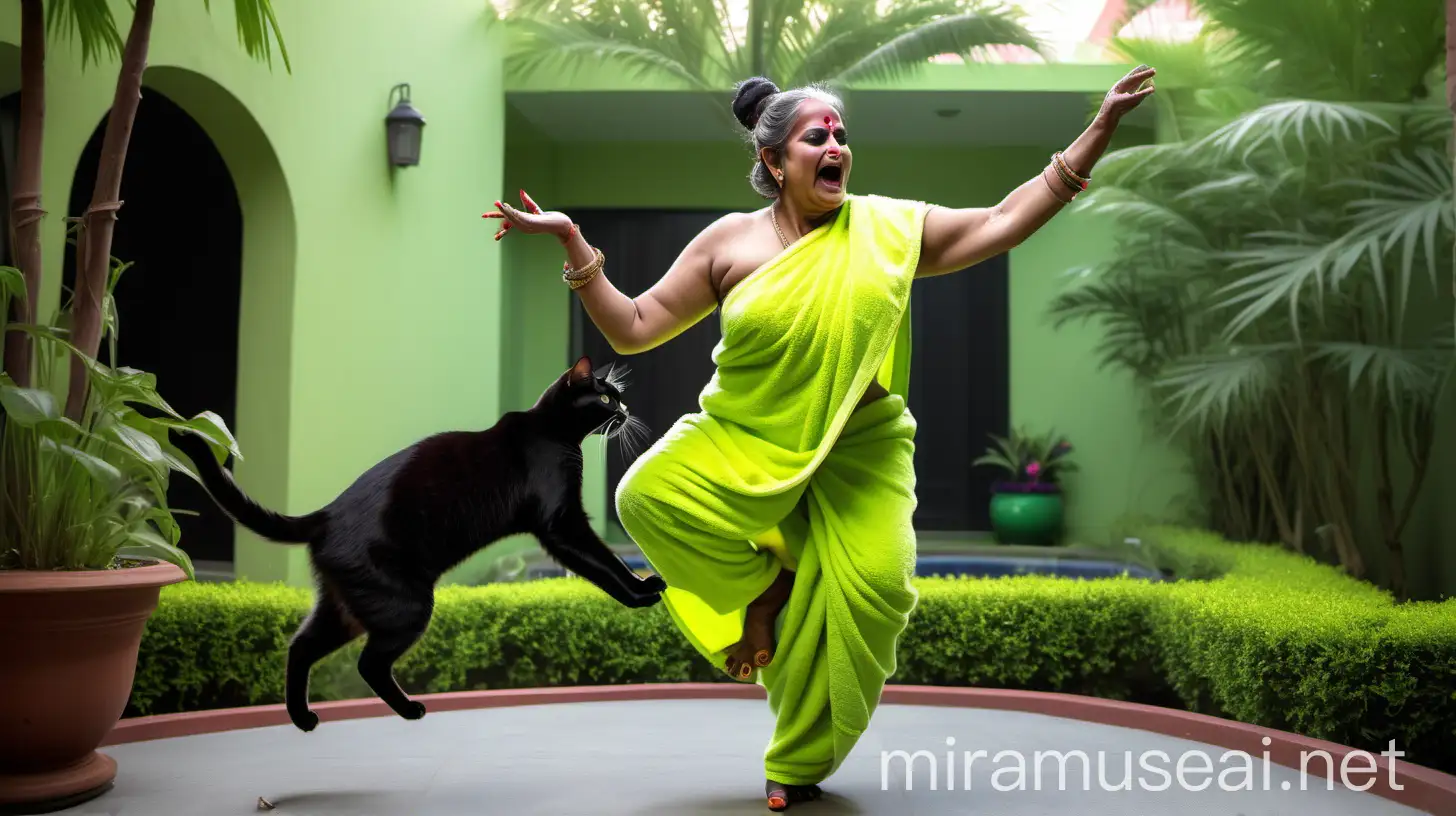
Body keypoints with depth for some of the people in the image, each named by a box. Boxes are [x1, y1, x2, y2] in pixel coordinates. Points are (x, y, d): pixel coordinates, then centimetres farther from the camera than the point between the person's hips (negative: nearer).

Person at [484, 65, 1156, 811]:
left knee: (873, 585, -19)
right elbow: (632, 330, 1)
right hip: (744, 442, 0)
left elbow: (1005, 222, 1)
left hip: (857, 451, 0)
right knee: (646, 495, -24)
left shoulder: (892, 227, 3)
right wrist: (574, 243, -10)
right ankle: (762, 584, 3)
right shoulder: (728, 242, 0)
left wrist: (1102, 126, -3)